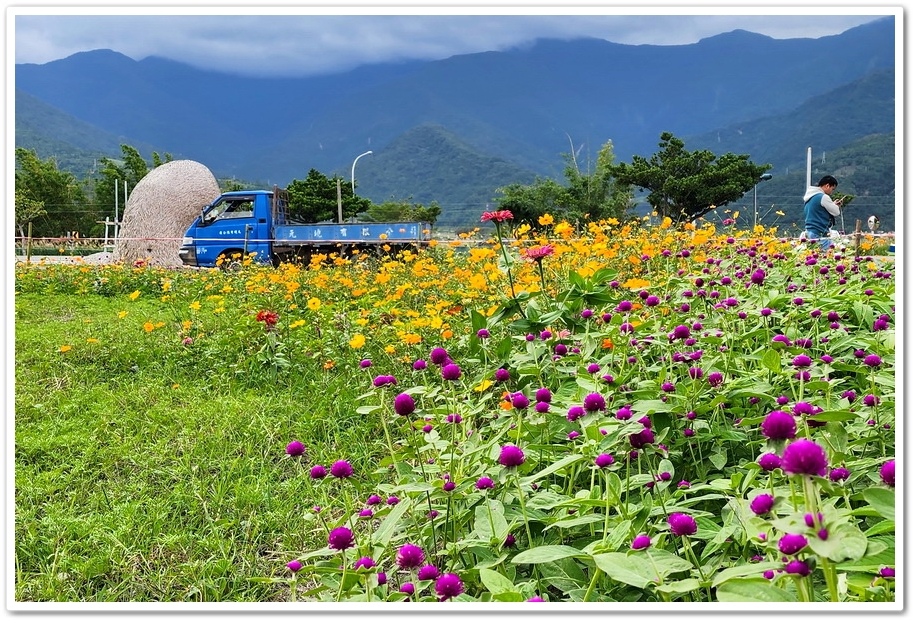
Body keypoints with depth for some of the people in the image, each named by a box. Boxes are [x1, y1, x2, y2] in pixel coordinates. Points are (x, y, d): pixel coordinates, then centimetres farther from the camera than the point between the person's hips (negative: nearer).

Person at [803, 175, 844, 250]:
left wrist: (834, 205, 20)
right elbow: (836, 212, -5)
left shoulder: (810, 196, 16)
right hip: (819, 234, -9)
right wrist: (835, 205, 16)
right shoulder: (823, 197, -12)